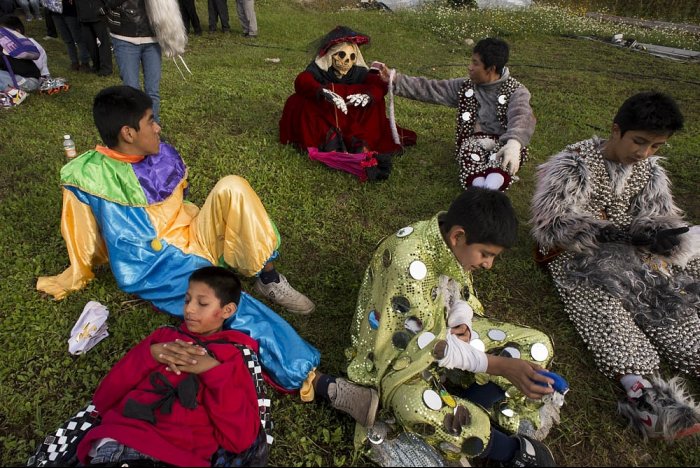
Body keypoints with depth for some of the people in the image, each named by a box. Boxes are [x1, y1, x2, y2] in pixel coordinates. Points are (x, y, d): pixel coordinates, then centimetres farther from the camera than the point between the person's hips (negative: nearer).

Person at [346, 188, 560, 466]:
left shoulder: (452, 244, -9)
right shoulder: (410, 262, -33)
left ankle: (462, 410, -11)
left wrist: (463, 327, -17)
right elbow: (426, 344, -30)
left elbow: (462, 299, 7)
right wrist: (501, 366, -32)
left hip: (446, 331, 8)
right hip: (401, 352, -7)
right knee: (420, 411, -39)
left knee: (536, 345, 2)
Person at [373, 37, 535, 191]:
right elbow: (430, 89, 9)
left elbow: (522, 117, -24)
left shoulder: (516, 91, -4)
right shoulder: (466, 86, 11)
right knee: (470, 145, -34)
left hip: (504, 142, -2)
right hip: (476, 140, 3)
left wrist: (514, 143, -47)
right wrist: (394, 79, 1)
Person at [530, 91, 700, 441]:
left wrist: (659, 235, -19)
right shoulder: (574, 163, -10)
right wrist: (613, 232, -26)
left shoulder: (650, 170, 9)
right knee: (604, 309, -30)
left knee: (669, 307, -17)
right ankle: (640, 388, -45)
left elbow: (662, 216, 7)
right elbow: (552, 222, -18)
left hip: (629, 252, 6)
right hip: (574, 254, -5)